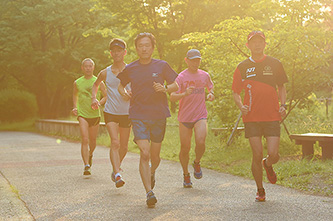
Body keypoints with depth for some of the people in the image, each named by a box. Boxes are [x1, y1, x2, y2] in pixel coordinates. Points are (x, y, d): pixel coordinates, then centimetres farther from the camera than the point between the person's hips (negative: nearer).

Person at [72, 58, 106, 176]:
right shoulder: (77, 82, 5)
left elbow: (106, 96, 5)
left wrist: (99, 103, -14)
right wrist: (75, 107, 8)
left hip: (95, 114, 1)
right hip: (82, 114, -1)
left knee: (92, 141, 13)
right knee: (85, 140, -16)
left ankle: (90, 154, 46)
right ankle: (86, 166, -19)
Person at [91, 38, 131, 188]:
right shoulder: (105, 73, 2)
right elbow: (96, 84, 22)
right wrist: (94, 97, 5)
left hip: (126, 113, 1)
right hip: (110, 112, -1)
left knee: (124, 146, 10)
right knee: (115, 143, -18)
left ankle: (115, 169, 36)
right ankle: (117, 175, -23)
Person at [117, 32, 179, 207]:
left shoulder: (162, 66, 2)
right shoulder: (130, 69, 4)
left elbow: (175, 86, 8)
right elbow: (120, 85, 21)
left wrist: (165, 89, -13)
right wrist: (123, 92, -1)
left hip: (159, 115, 1)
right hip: (138, 116, -1)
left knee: (155, 155, 10)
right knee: (144, 154, -15)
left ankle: (152, 173, 44)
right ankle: (149, 192, -11)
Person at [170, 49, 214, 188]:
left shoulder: (204, 75, 6)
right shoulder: (181, 77, -5)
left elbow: (210, 87, 26)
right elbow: (172, 97, -13)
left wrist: (211, 94, 2)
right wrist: (184, 94, -32)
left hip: (201, 116, 1)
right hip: (184, 118, -1)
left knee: (201, 142, -21)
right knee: (185, 148, 3)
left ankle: (197, 163, 10)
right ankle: (186, 175, 24)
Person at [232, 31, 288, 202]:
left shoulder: (275, 64, 8)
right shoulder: (242, 67, 6)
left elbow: (281, 88, 16)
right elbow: (236, 92, 12)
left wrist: (283, 105, -1)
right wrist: (241, 106, -8)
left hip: (272, 117, 0)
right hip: (251, 117, 0)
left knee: (273, 154, -9)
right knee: (257, 156, -4)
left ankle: (268, 165, 29)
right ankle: (260, 191, 15)